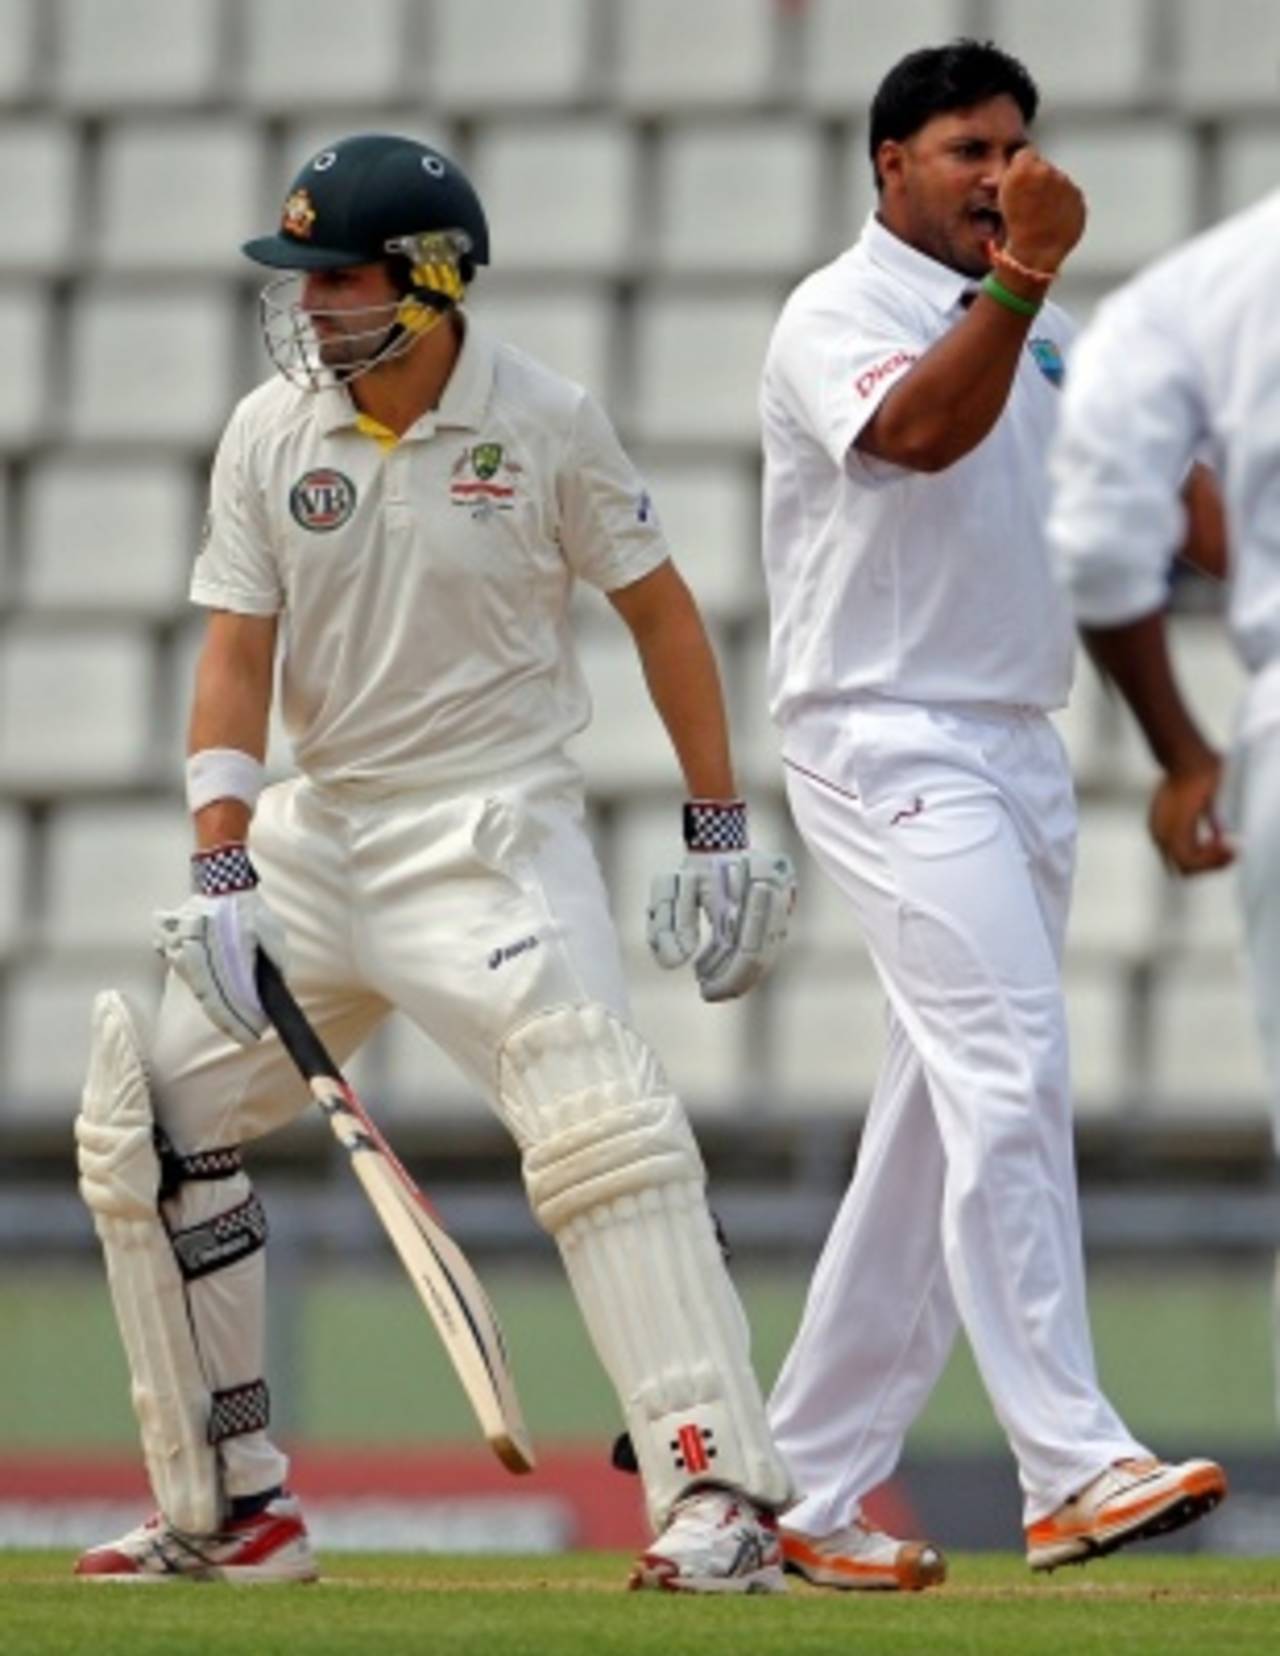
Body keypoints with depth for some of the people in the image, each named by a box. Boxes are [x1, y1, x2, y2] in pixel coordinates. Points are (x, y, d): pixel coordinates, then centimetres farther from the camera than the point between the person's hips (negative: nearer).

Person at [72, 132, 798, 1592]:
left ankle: (718, 1495, -24)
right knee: (148, 1124, 4)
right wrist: (218, 874, -12)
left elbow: (657, 608, 2)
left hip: (495, 829, -5)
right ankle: (229, 1509, 12)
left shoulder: (546, 424, -8)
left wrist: (719, 830, 1)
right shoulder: (269, 434, 1)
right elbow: (235, 654, -1)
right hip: (321, 830, 5)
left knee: (599, 1125, -23)